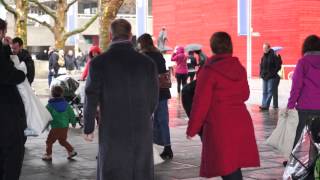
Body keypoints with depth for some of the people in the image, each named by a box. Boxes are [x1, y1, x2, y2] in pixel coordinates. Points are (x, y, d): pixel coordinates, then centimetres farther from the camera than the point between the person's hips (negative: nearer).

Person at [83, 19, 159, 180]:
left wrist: (88, 128, 5)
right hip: (142, 131, 2)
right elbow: (153, 100, 5)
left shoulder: (99, 63, -7)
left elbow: (91, 98, -5)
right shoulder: (147, 63, -1)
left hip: (112, 132, -2)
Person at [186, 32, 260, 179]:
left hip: (220, 128, -6)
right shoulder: (239, 68, 5)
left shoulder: (209, 71, -12)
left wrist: (192, 129, -2)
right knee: (235, 167, 16)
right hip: (241, 124, 6)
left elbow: (200, 103, -11)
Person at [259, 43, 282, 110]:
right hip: (264, 77, 7)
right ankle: (264, 105, 8)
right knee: (264, 92, 7)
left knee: (269, 91, -6)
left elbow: (278, 66, -8)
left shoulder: (273, 56, -7)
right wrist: (261, 73, 8)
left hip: (271, 77, -7)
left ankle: (266, 105, -10)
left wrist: (273, 73, -12)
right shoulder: (263, 57, 12)